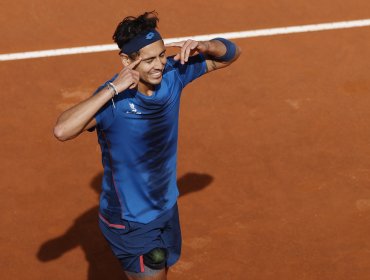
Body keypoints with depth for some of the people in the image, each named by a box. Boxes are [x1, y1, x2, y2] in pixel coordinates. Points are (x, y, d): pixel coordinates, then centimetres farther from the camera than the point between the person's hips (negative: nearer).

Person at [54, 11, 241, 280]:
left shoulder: (172, 74, -11)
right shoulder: (114, 99, -28)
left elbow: (231, 54, 2)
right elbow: (62, 131, -46)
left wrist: (204, 46, -20)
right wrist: (113, 88, -43)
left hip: (167, 209, 7)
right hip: (130, 222, -7)